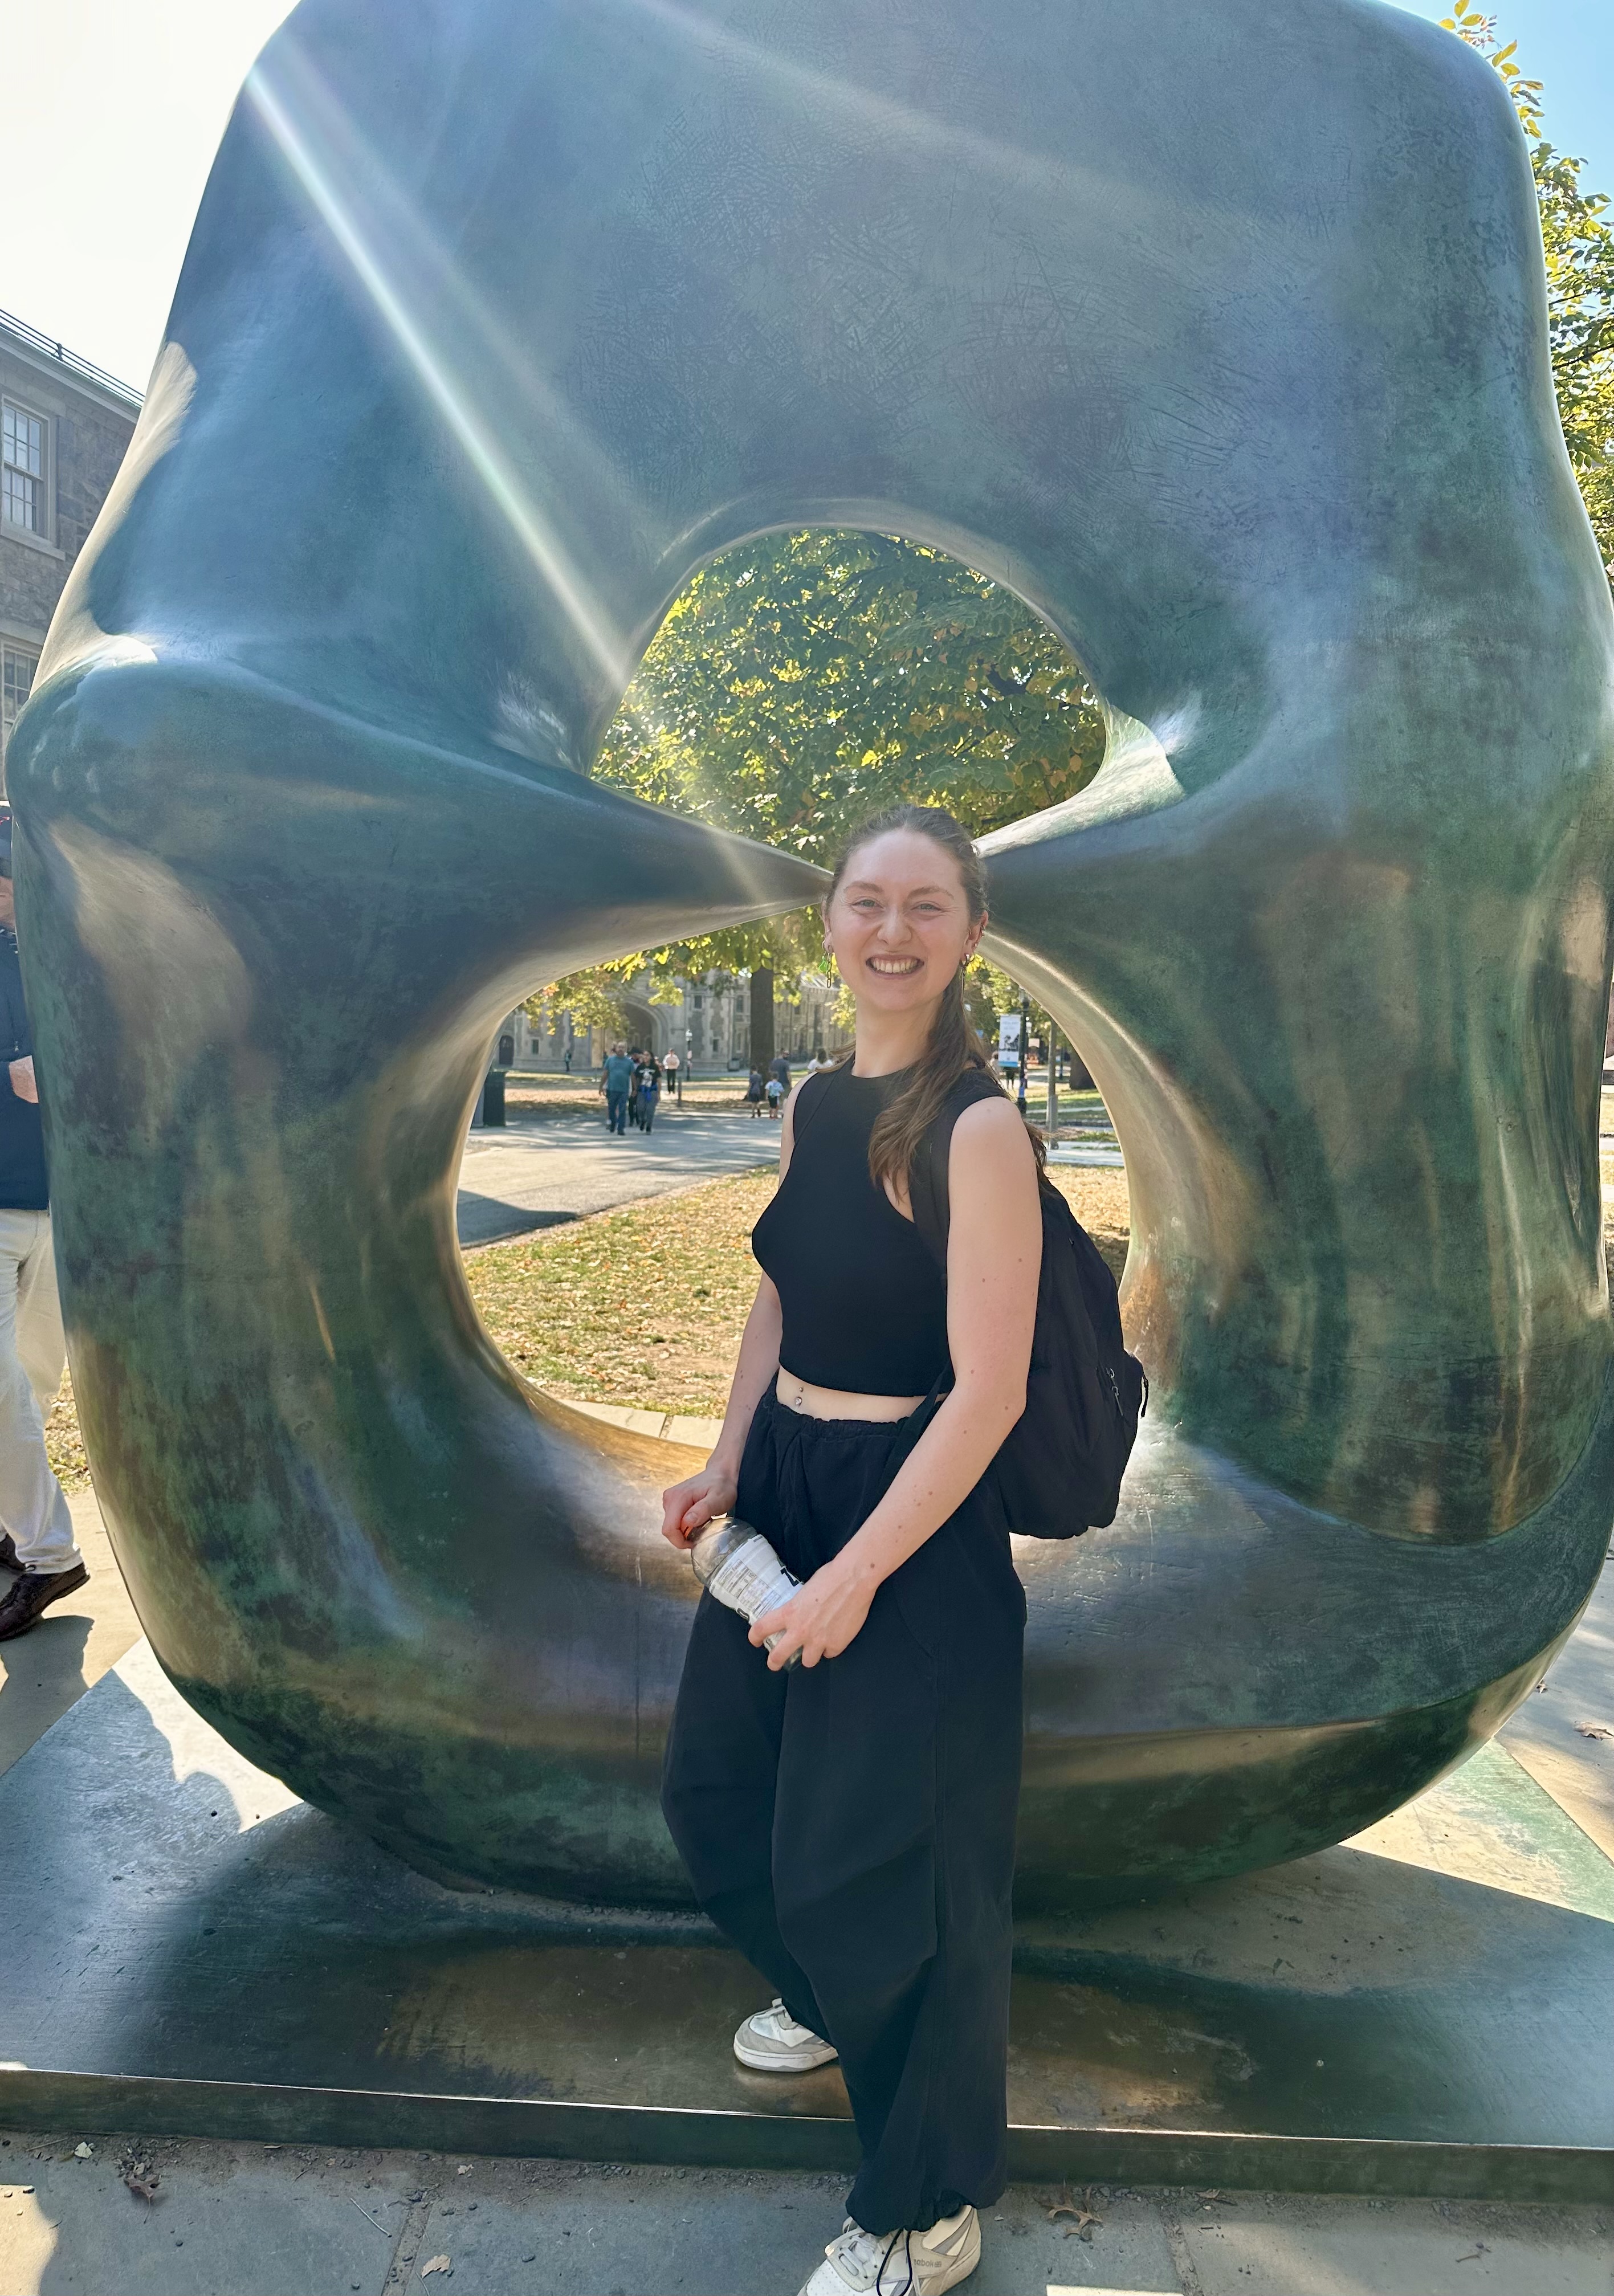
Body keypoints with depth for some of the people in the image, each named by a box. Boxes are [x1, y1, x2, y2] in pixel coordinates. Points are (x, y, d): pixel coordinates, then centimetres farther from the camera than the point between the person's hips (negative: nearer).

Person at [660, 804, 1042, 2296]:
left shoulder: (978, 1126, -19)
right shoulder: (813, 1104, 4)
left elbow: (989, 1391, -21)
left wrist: (859, 1573, -19)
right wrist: (727, 1466, 4)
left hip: (918, 1516, -8)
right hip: (787, 1484, 8)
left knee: (883, 1853, 5)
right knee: (719, 1788, 21)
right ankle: (835, 2003, 54)